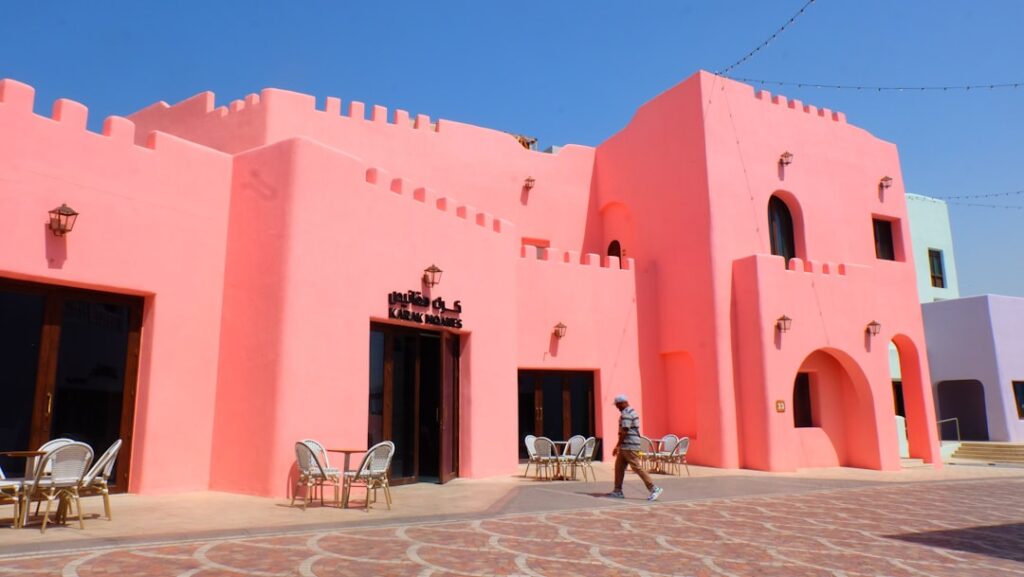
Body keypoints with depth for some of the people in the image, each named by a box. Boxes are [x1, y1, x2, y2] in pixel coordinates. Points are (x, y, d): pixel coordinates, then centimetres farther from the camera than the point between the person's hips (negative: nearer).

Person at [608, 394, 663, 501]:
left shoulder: (626, 414, -15)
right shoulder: (632, 412, 17)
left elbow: (624, 432, -21)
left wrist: (617, 446, -15)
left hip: (629, 445, -11)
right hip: (626, 446, 11)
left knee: (636, 467, -9)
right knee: (619, 467, 11)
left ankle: (654, 489, -7)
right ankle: (617, 491, 14)